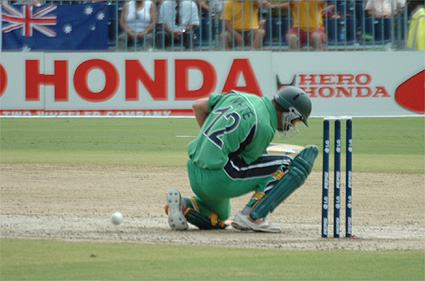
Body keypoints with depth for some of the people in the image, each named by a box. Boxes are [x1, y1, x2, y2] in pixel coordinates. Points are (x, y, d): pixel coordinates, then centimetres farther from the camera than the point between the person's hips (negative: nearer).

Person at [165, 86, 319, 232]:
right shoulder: (265, 128, -13)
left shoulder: (239, 97, 11)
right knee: (287, 166, -4)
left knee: (216, 221, 35)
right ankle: (251, 216, -9)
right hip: (219, 180, -9)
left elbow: (198, 106, 21)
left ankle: (184, 205, 6)